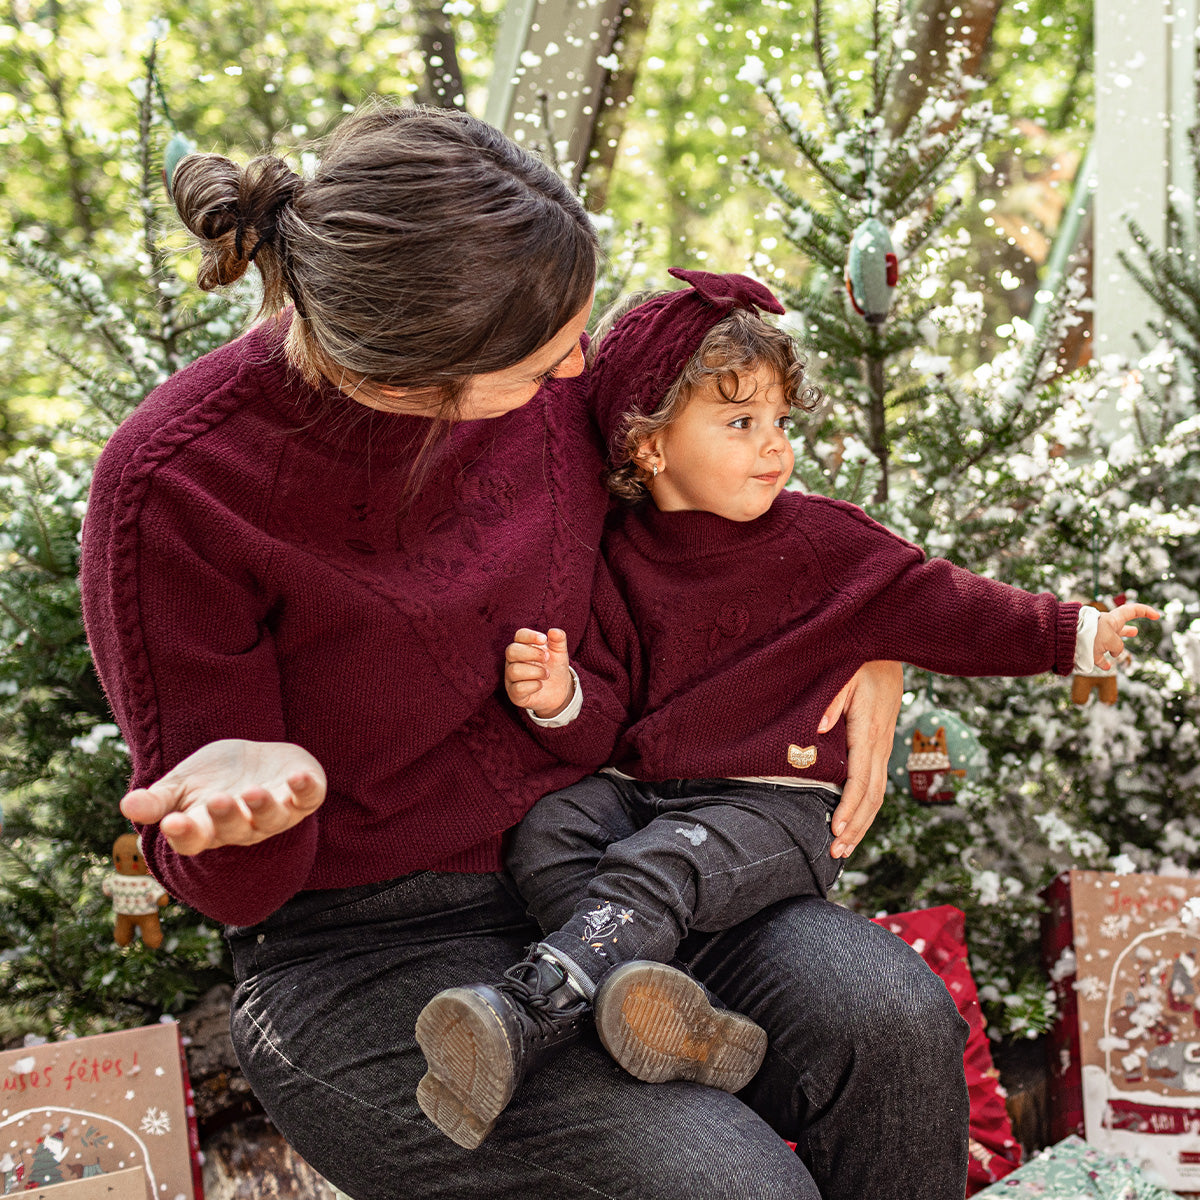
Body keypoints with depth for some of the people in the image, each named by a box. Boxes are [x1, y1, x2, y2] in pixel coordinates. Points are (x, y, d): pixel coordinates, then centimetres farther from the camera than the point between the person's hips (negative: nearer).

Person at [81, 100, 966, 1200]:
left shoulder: (543, 376, -7)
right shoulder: (170, 488, -21)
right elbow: (229, 886, -12)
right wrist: (252, 793, -37)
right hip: (366, 953, -4)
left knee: (895, 1017, -22)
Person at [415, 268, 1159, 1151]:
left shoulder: (822, 539, 6)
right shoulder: (621, 562, 7)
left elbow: (935, 606, 9)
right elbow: (606, 722, 5)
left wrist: (1071, 634, 4)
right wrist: (561, 699, -19)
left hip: (773, 802, -3)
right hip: (636, 785, 3)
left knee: (656, 867, -32)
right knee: (545, 835, -26)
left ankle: (524, 1023, -43)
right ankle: (680, 1022, -41)